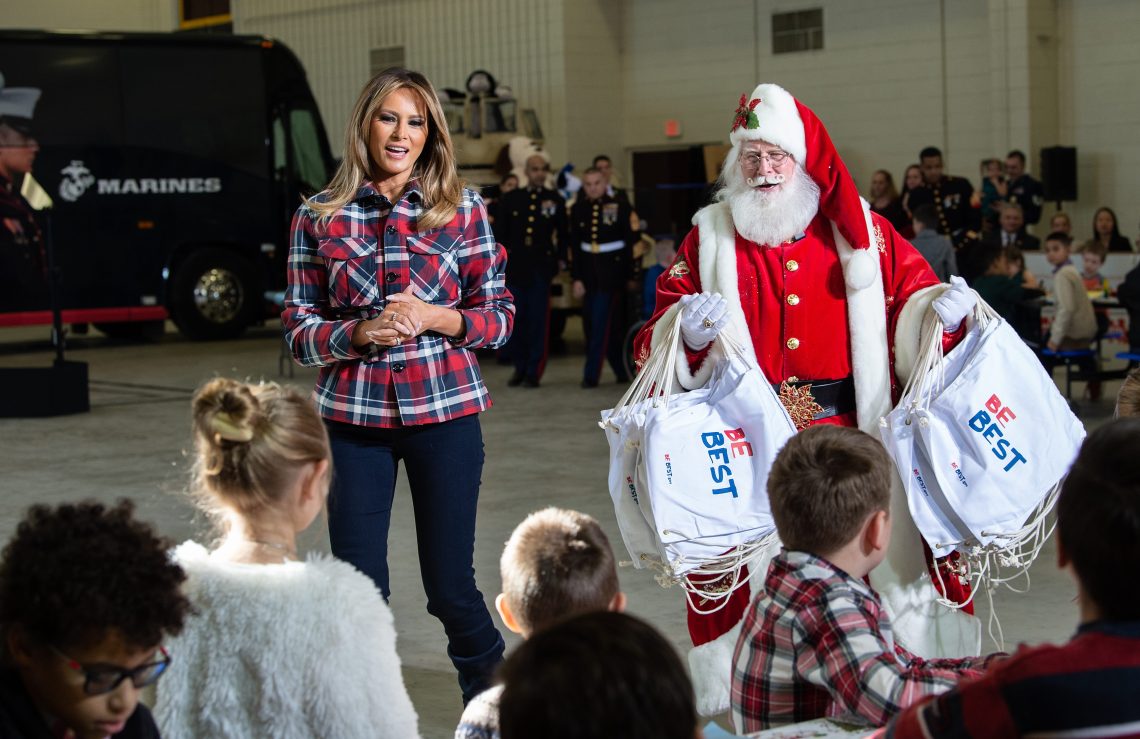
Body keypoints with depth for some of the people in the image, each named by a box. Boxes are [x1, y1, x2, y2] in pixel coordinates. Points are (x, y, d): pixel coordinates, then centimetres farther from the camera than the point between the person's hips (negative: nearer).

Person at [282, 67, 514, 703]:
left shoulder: (463, 210, 2)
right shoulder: (320, 217, 3)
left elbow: (501, 315, 4)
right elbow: (299, 328, 5)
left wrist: (436, 318, -13)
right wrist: (359, 333, -14)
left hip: (444, 411, 0)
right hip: (353, 417, 1)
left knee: (450, 584, 6)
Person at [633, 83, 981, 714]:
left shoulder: (862, 231, 10)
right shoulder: (709, 240, 9)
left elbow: (913, 305, 12)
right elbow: (653, 349, 4)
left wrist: (945, 306, -10)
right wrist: (689, 333, -18)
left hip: (851, 438, 0)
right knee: (752, 585, -2)